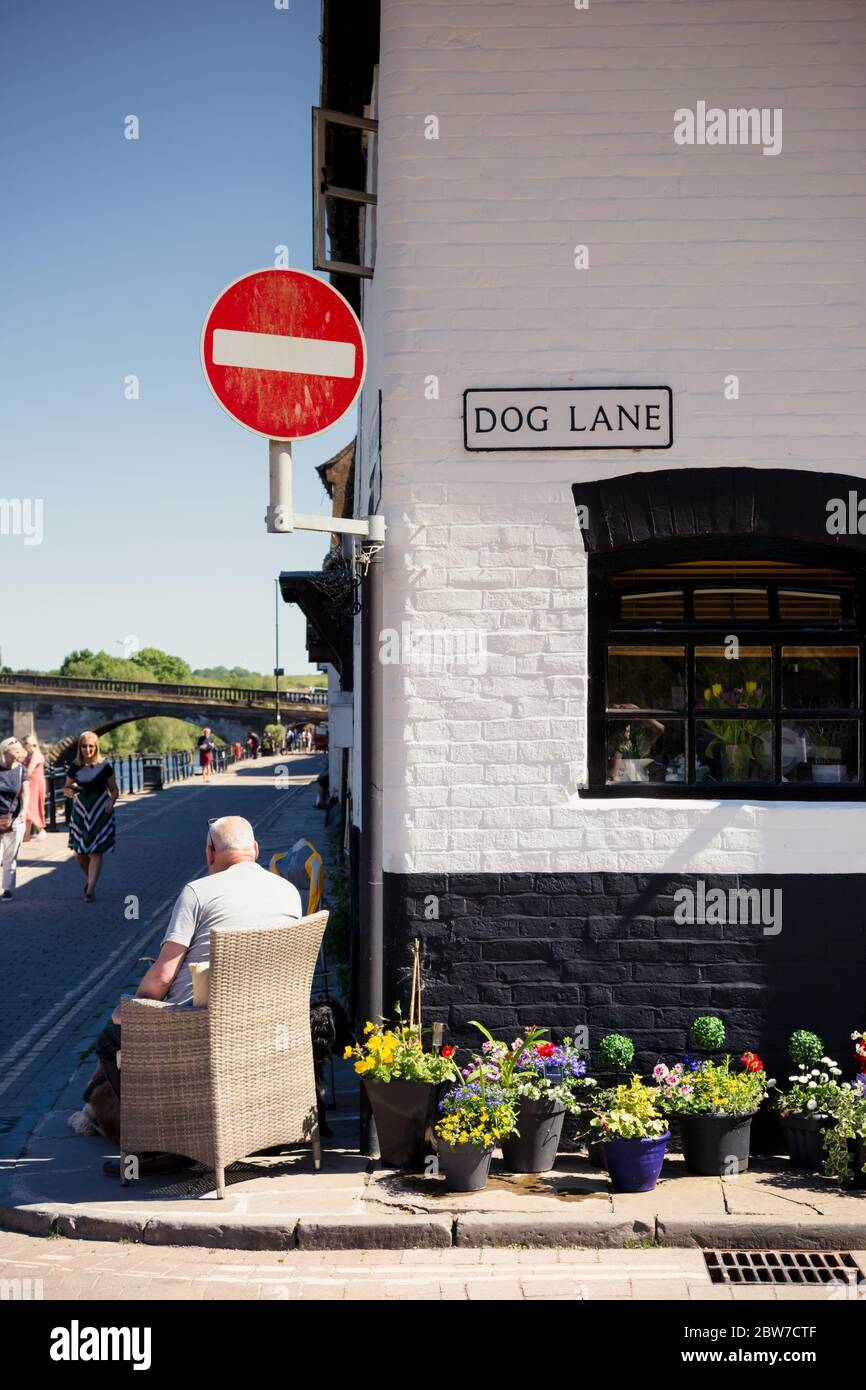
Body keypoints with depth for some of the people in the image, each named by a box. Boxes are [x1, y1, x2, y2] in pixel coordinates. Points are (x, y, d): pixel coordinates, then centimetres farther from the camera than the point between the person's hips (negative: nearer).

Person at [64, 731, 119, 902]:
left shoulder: (104, 766, -3)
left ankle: (90, 890, -4)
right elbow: (66, 789, 10)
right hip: (80, 811, 2)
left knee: (95, 852, -6)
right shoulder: (74, 767, 1)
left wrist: (111, 800, -16)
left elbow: (114, 789, 3)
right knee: (79, 853, 5)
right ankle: (90, 878, 33)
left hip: (100, 812, -2)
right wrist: (70, 791, -13)